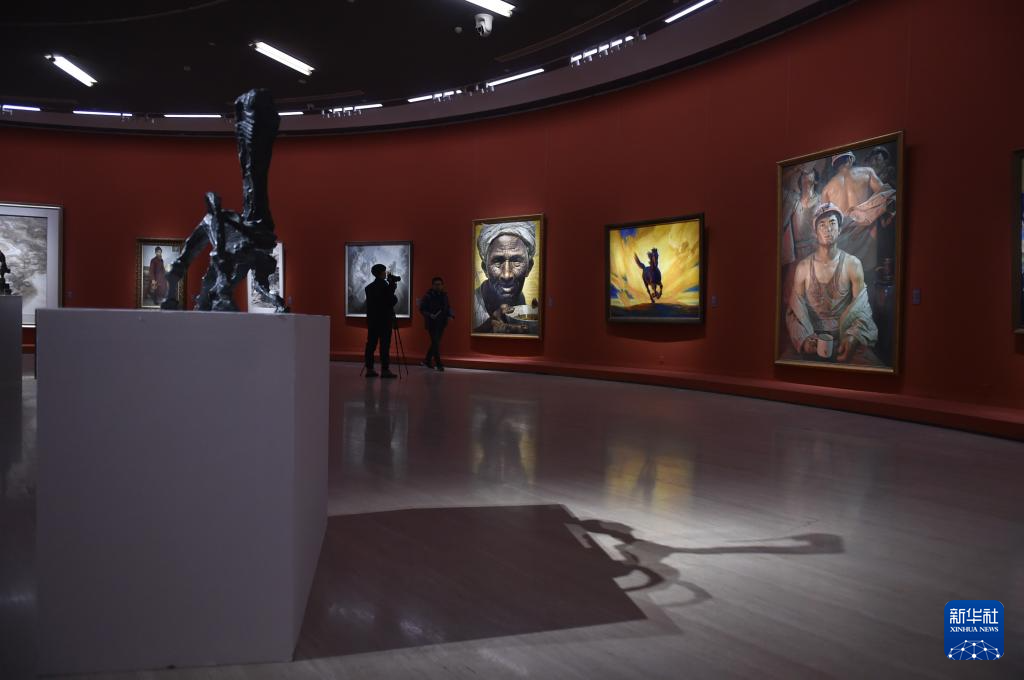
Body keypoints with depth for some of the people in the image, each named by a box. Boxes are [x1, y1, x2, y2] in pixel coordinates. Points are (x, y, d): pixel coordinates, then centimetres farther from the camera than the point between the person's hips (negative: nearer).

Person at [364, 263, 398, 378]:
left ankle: (369, 369, 7)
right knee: (385, 345, -5)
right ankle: (385, 370, -6)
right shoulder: (385, 286, -10)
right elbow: (392, 301, -10)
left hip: (372, 320, 7)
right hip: (384, 320, -7)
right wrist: (393, 288, 5)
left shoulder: (369, 287, 10)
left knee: (371, 344, 6)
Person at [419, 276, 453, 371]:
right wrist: (429, 315, -22)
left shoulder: (444, 296, 7)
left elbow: (448, 307, 18)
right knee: (435, 343, -9)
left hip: (441, 323, 6)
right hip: (431, 323, -6)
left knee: (435, 342, 13)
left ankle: (427, 360, 30)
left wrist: (450, 315, -1)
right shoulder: (428, 296, -8)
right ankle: (439, 364, -6)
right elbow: (422, 309, -7)